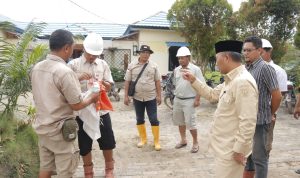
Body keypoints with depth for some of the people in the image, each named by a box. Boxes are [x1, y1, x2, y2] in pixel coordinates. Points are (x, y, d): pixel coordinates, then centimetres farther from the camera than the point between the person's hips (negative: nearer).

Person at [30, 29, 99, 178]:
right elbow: (76, 105, -18)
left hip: (42, 127, 8)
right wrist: (92, 99, 1)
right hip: (59, 130, -7)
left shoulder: (36, 68, 2)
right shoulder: (64, 71, -23)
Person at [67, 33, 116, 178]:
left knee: (108, 142, 13)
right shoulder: (73, 64, -4)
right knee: (85, 145, 12)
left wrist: (103, 83, -15)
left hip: (101, 109, 3)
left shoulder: (103, 64, 5)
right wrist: (79, 78, -24)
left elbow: (109, 87, 7)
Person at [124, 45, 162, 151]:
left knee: (154, 119, 1)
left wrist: (159, 95, -1)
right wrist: (126, 95, -2)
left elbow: (157, 81, 3)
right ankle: (143, 139, 28)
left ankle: (156, 141, 13)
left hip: (151, 97, -1)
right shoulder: (132, 65, -1)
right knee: (139, 119, 12)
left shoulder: (153, 66, 0)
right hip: (137, 97, 1)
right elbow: (127, 81, 1)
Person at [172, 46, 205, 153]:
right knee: (179, 121, 15)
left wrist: (197, 99, -16)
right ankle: (183, 140, 32)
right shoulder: (176, 70, 6)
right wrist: (176, 96, 14)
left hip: (189, 101, -6)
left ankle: (195, 143, 16)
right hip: (177, 100, 6)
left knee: (190, 122, -3)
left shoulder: (195, 69, -10)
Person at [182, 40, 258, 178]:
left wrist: (239, 150, -21)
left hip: (232, 150, -10)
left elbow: (248, 122, -27)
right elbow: (212, 94, 19)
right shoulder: (231, 80, 8)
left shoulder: (243, 82, -25)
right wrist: (193, 80, 11)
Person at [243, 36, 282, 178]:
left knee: (259, 156, 5)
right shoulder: (246, 68, 7)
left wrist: (270, 114, 1)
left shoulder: (265, 68, -15)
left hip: (259, 120, -7)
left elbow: (277, 96, -13)